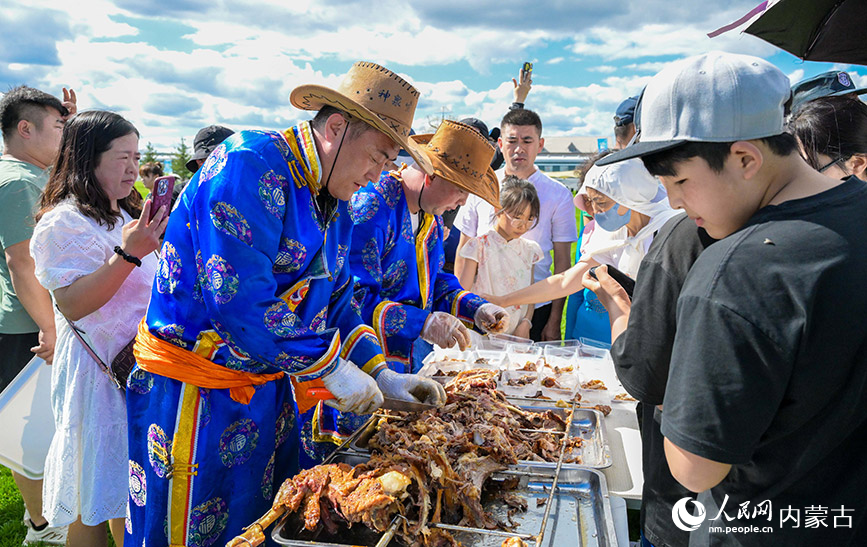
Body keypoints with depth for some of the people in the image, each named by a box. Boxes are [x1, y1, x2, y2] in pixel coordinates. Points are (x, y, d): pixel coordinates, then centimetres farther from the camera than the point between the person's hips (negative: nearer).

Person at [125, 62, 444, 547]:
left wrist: (380, 373, 1)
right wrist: (331, 368, -20)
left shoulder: (335, 201, 7)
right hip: (200, 395, -8)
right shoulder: (252, 166, -22)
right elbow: (238, 300, -29)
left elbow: (336, 300, 13)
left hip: (270, 387, 8)